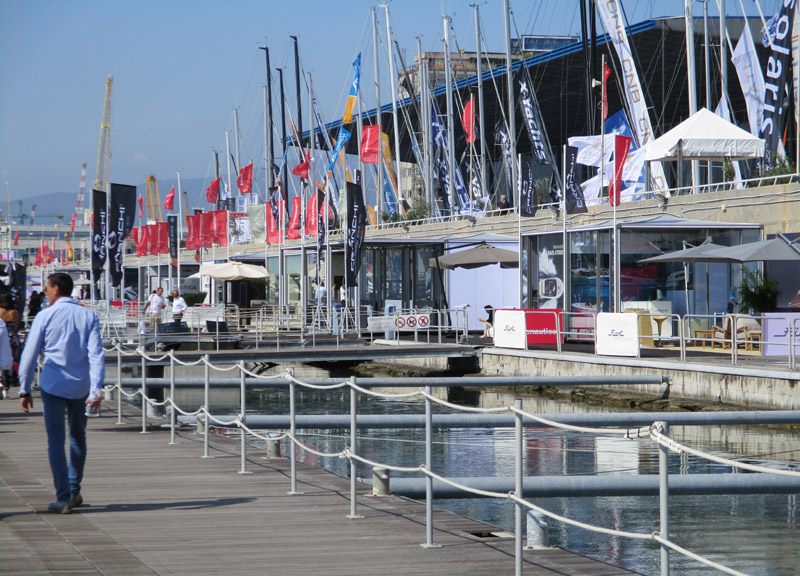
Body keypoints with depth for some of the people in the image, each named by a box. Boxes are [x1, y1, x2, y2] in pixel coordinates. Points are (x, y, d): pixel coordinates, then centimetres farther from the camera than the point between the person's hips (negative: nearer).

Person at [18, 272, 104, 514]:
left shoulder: (45, 316, -4)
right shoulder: (88, 316, 3)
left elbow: (29, 355, -4)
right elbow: (96, 354, -7)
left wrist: (24, 390, 4)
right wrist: (96, 389, -12)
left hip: (52, 385, -3)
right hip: (80, 387, 3)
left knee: (56, 440, 0)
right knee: (78, 436, 20)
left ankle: (63, 498, -7)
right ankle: (74, 491, 24)